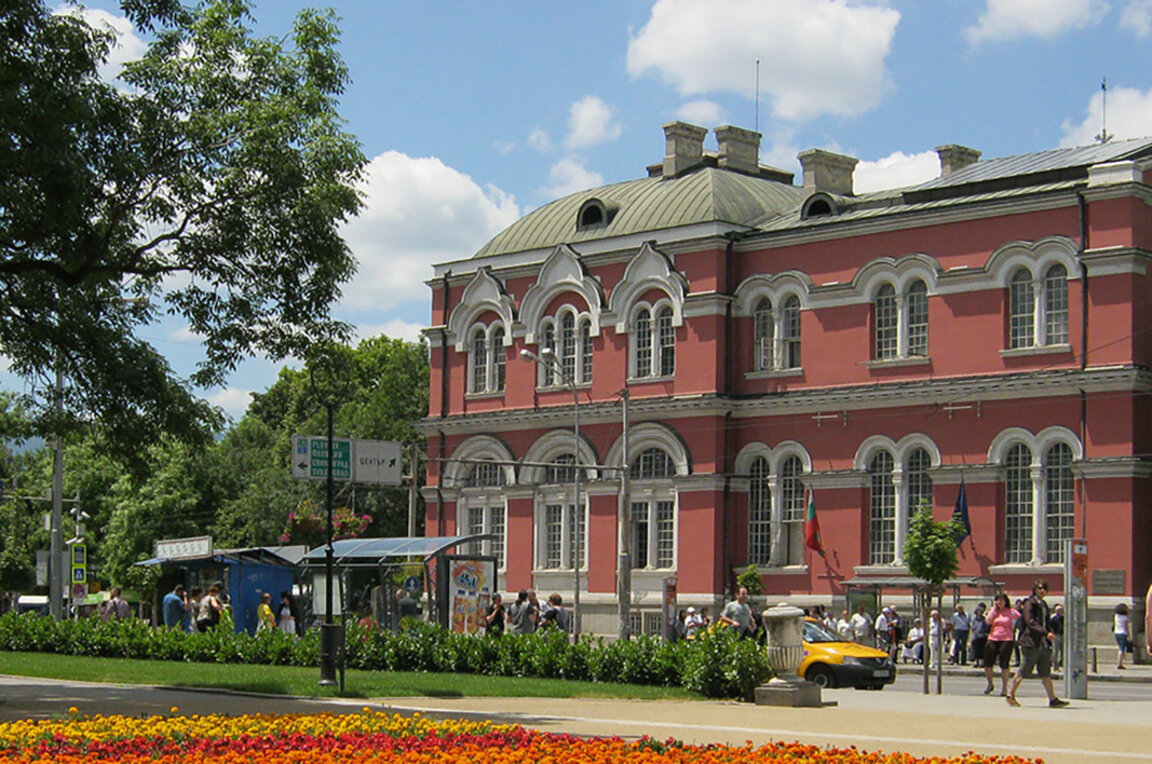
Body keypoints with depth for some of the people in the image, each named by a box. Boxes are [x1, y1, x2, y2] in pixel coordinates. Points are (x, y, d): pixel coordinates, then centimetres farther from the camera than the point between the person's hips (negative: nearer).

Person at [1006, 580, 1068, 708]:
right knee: (1023, 672, 1)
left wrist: (1049, 645, 19)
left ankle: (1053, 699, -5)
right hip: (1031, 643, -7)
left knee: (1046, 673, 1)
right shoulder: (1030, 603, -7)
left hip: (1044, 644, 7)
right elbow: (1030, 622, -18)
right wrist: (1046, 633, -28)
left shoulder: (1044, 605, 18)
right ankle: (1010, 695, 14)